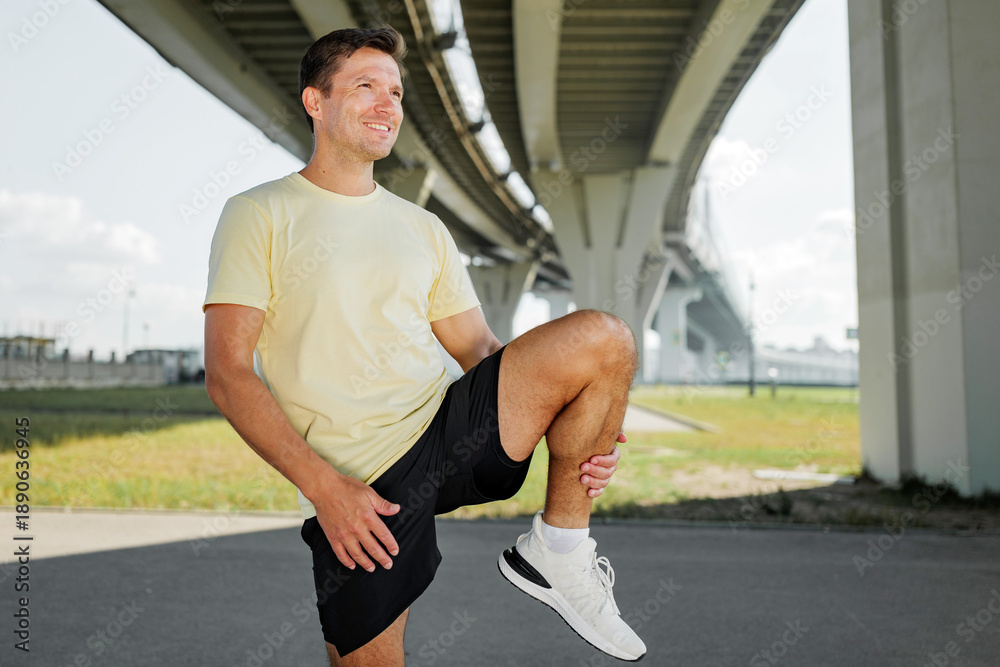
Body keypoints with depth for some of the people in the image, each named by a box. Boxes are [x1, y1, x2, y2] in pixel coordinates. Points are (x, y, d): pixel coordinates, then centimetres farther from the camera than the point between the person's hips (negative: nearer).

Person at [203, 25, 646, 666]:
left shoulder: (423, 228, 18)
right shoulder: (260, 215, 1)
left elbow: (478, 348, 15)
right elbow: (228, 374, -7)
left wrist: (582, 431, -2)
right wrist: (324, 485, -18)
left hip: (450, 427, 4)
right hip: (354, 487, -4)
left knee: (603, 338, -14)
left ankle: (557, 550, -4)